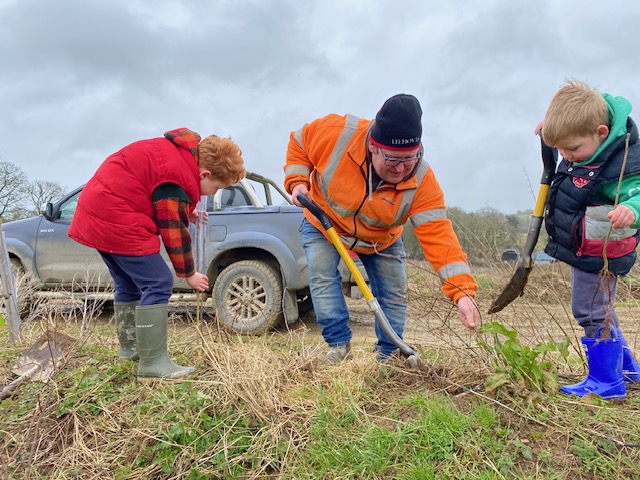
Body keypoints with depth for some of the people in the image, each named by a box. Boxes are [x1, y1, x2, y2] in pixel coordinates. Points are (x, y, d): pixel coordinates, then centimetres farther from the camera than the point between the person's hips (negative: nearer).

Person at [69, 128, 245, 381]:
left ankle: (130, 349, 30)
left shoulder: (179, 152, 9)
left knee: (128, 285, 18)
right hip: (117, 222, -11)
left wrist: (186, 212, 9)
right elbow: (174, 233, -16)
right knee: (158, 285, -11)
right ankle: (153, 364, -7)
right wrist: (189, 274, -4)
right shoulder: (179, 177, -21)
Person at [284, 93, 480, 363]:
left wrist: (463, 292, -44)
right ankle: (339, 346, -3)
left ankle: (388, 355, 19)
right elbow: (299, 143, -13)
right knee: (322, 278, -17)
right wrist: (298, 181, -27)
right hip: (323, 223, -1)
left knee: (394, 293, 0)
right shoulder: (337, 133, -35)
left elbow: (439, 238, -36)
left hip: (381, 239, 1)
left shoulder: (422, 182, -32)